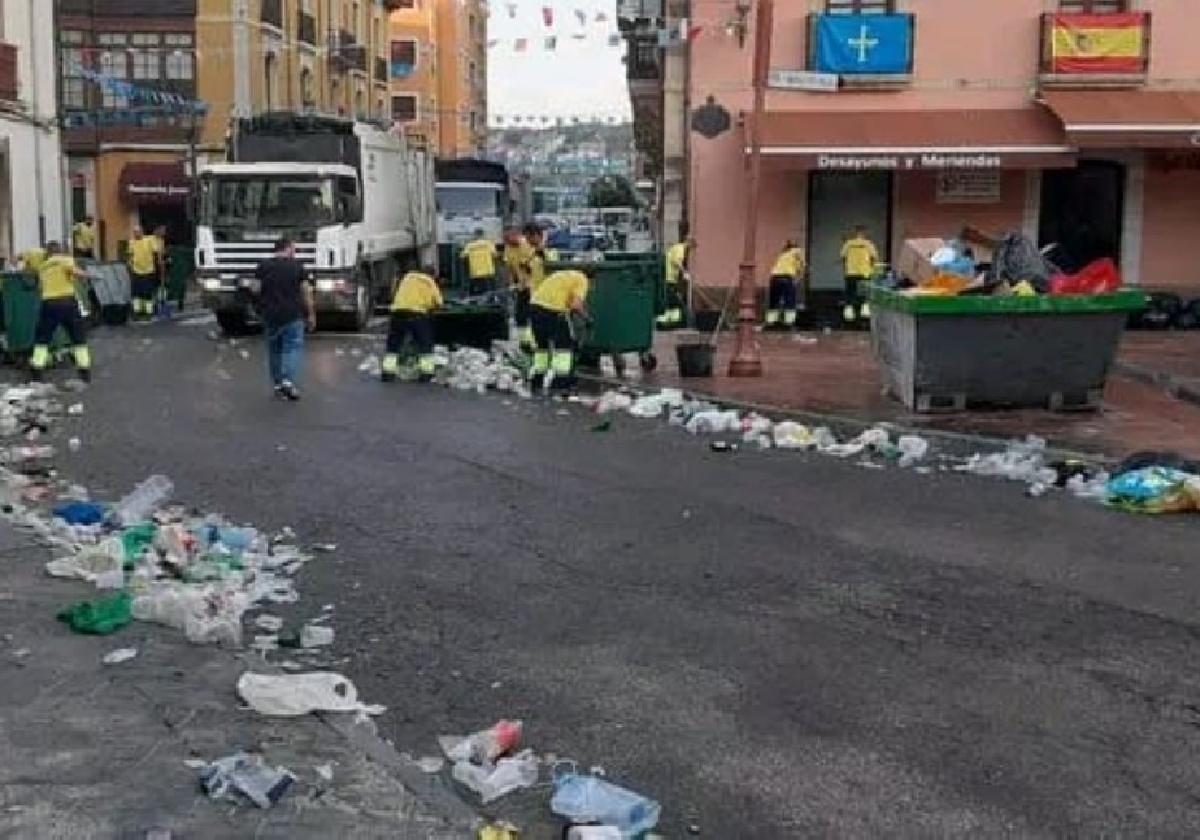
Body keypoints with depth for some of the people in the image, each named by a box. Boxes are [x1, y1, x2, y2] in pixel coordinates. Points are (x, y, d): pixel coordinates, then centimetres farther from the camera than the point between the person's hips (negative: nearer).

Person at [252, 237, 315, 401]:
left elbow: (256, 290, 1)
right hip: (293, 315, -3)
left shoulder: (263, 266, 3)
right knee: (294, 347, 0)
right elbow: (306, 292, -2)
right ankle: (289, 380, -18)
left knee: (274, 350, 13)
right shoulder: (297, 266, -2)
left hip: (270, 315, 3)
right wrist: (311, 314, 4)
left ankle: (278, 384, 15)